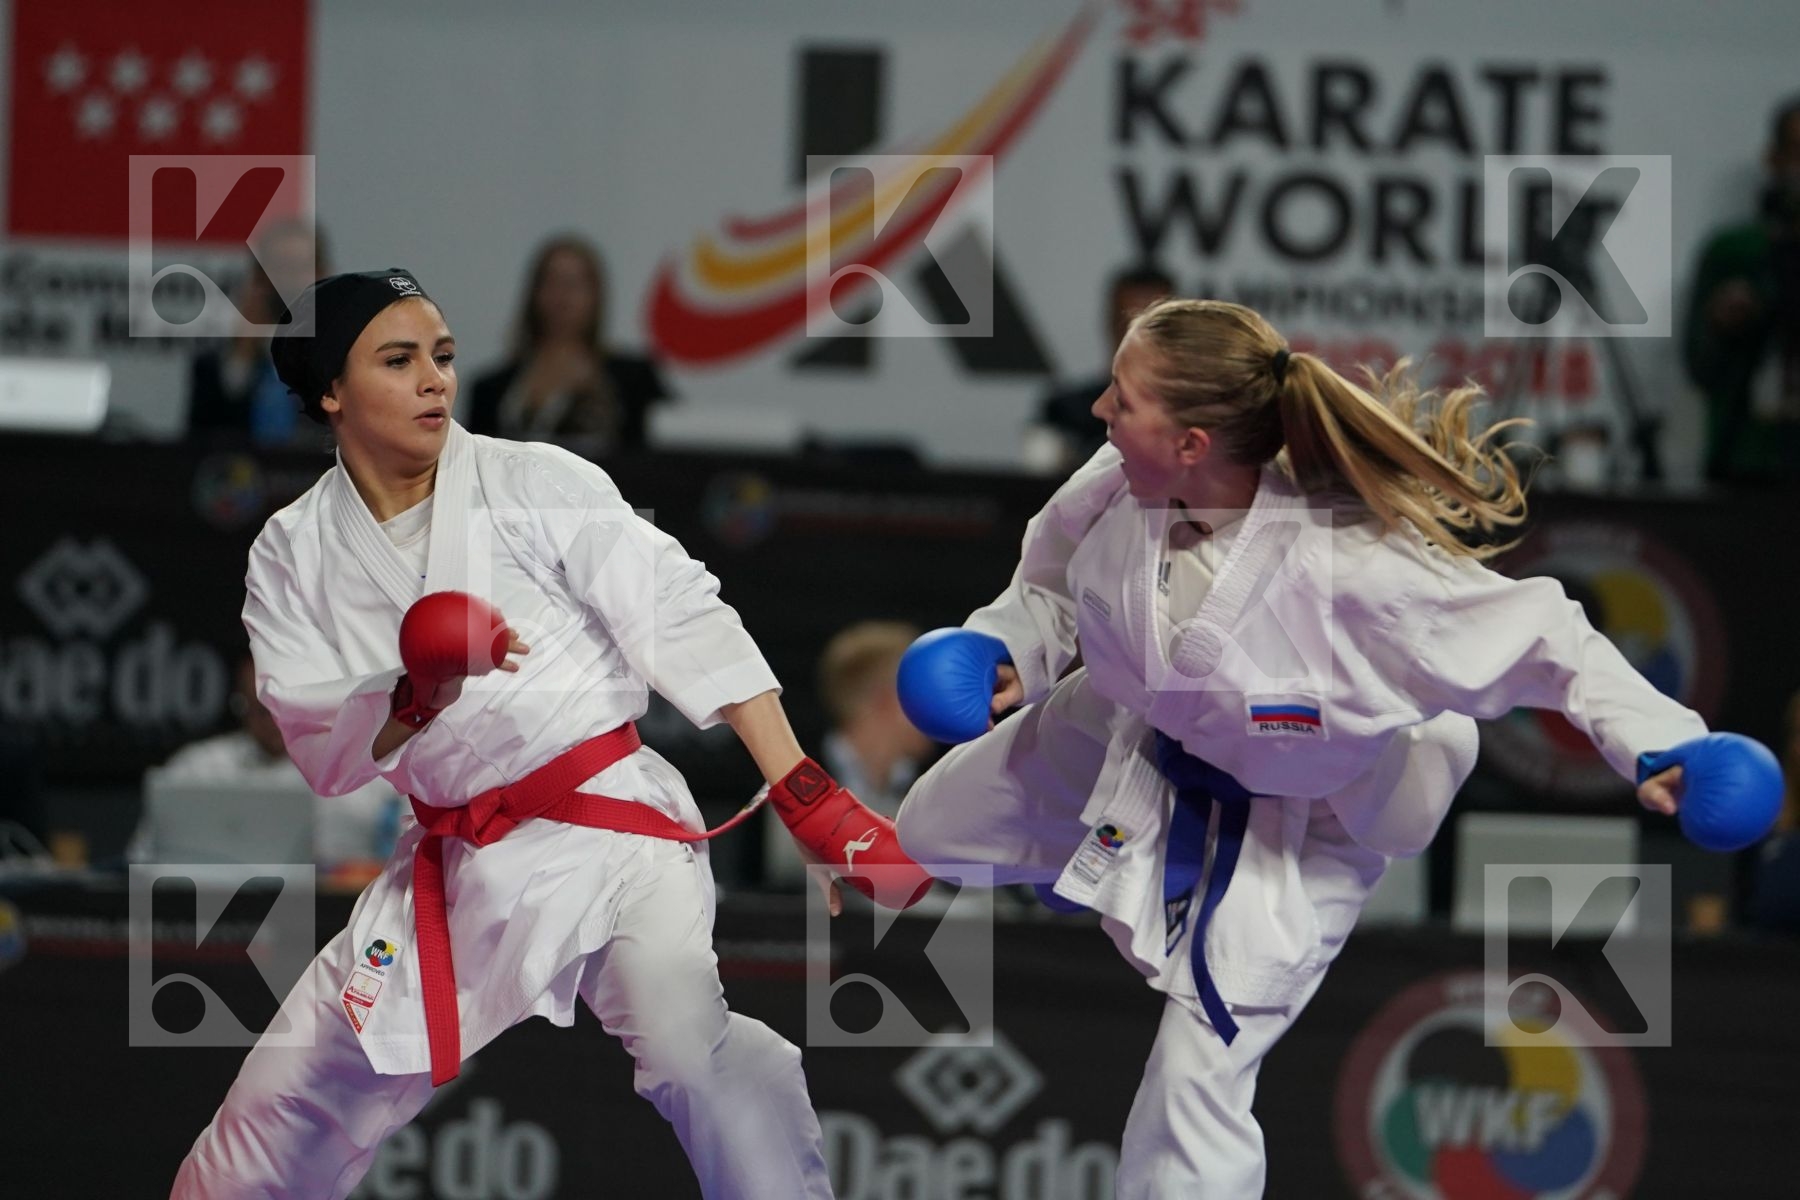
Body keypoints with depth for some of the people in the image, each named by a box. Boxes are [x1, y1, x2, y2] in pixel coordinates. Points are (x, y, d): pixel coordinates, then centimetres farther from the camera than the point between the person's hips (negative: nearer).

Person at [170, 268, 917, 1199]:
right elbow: (326, 756, -1)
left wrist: (811, 800, -17)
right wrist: (417, 698, -22)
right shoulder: (294, 556, 3)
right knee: (280, 1110, 12)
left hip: (607, 833, -4)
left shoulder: (538, 485, -6)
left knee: (686, 1040, -33)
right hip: (451, 869, 4)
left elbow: (687, 624, -10)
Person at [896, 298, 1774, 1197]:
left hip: (1296, 817, -5)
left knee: (1197, 1087, -5)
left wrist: (1659, 743, -42)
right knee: (933, 826, 23)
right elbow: (1053, 584, -2)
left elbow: (1534, 637, -34)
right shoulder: (1121, 493, -27)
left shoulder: (1348, 565, -44)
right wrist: (1003, 655, -22)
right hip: (1137, 742, 6)